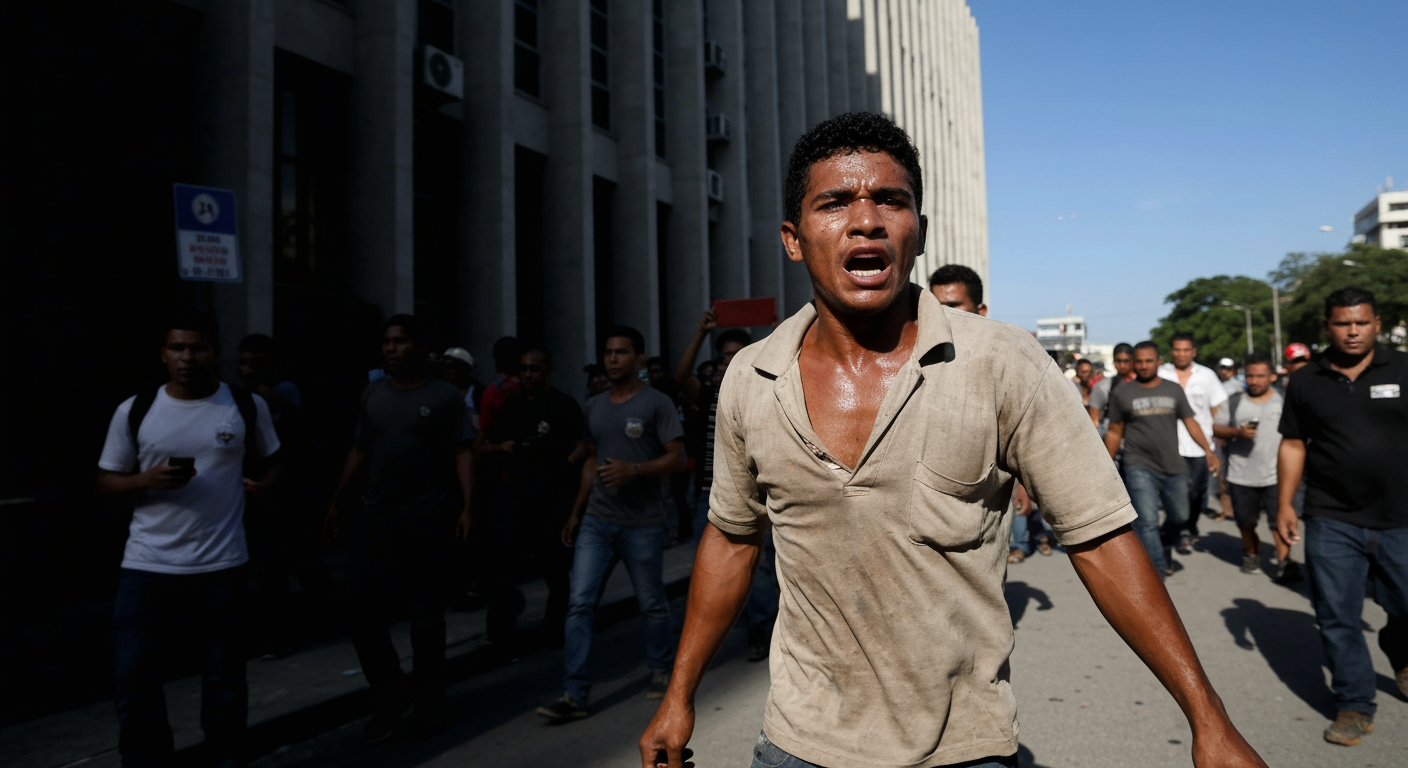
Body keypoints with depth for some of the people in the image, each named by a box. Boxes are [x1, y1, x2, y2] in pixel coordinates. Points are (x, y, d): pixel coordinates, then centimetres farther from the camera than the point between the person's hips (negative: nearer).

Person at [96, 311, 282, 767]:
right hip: (147, 566, 1)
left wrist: (263, 484, -7)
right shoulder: (134, 411, 0)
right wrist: (149, 480, -14)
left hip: (222, 566, 0)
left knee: (224, 678, 12)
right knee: (134, 679, 5)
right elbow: (105, 482, 6)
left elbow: (270, 461, 14)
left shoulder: (248, 406, 0)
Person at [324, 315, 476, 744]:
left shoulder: (444, 396, -4)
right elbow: (359, 451, 15)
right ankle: (391, 699, 21)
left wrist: (467, 506, -15)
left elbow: (463, 453, -7)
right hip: (375, 516, 4)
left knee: (425, 615, 6)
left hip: (428, 520, -4)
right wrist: (336, 500, 12)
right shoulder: (372, 395, 10)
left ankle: (425, 706, 22)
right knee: (362, 609, 2)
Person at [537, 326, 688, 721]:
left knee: (652, 604, 10)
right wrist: (576, 513, 15)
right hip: (596, 521, 5)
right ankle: (574, 693, 2)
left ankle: (661, 670, 32)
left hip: (642, 524, -4)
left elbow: (677, 458, -10)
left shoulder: (656, 403, -6)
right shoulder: (594, 406, 12)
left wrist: (633, 470, -24)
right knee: (579, 604, -3)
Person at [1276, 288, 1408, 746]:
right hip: (1331, 522, 0)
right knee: (1338, 619, 4)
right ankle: (1354, 706, 19)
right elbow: (1293, 445, 7)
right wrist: (1284, 503, 2)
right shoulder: (1305, 382, 3)